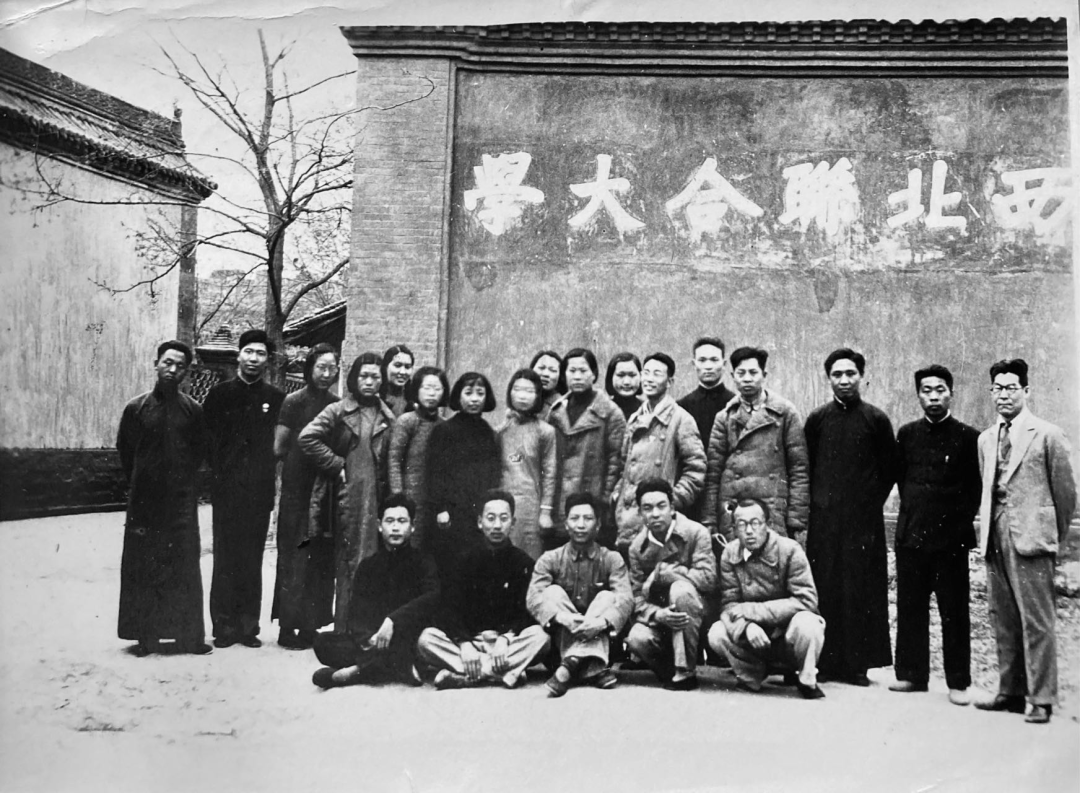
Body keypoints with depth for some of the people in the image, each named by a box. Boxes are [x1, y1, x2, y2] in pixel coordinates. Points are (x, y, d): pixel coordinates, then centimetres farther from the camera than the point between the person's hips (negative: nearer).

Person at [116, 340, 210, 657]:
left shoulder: (192, 410, 1)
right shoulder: (136, 408, 2)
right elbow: (125, 449, 10)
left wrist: (183, 480, 9)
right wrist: (139, 483, 11)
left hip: (182, 500, 0)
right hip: (144, 500, 1)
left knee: (185, 569, 1)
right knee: (142, 569, 3)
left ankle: (189, 636, 9)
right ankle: (145, 636, 11)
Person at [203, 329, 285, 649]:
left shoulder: (275, 399, 7)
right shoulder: (219, 394, 5)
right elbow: (206, 438, 3)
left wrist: (269, 472, -1)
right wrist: (218, 470, -3)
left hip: (260, 491, 1)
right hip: (226, 490, -1)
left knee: (252, 561, 4)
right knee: (225, 559, 0)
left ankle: (248, 627, 10)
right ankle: (224, 627, 7)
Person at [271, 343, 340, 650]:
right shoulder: (294, 402, -3)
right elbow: (278, 448, -5)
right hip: (297, 490, -4)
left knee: (323, 561, 6)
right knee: (295, 559, -2)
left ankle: (311, 626, 14)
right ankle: (289, 627, 5)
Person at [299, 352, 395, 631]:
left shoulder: (387, 417, 14)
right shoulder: (338, 411, 3)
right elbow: (308, 437, -7)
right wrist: (337, 465, -7)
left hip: (378, 498, 3)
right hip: (349, 497, -3)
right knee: (350, 563, -4)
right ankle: (345, 631, 1)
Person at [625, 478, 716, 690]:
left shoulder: (695, 533, -14)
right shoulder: (638, 546, -3)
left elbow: (708, 579, -24)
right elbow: (636, 596, -5)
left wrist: (662, 572, -22)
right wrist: (657, 614, -27)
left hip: (694, 615, -2)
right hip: (658, 617, 2)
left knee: (681, 588, -34)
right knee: (637, 639, -29)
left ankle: (685, 672, -22)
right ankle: (670, 670, 5)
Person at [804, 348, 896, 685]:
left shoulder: (876, 420, 3)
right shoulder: (817, 419, 6)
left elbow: (889, 470, 8)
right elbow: (806, 467, 11)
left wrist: (872, 501, 3)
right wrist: (814, 503, 5)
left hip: (864, 518, -1)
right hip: (824, 517, 1)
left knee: (862, 590, 0)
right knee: (824, 589, 0)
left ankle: (858, 663, 8)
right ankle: (825, 661, 7)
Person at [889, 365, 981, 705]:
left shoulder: (968, 437, -2)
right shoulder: (907, 434, 7)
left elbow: (977, 485, 4)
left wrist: (962, 518, 1)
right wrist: (913, 508, 12)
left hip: (951, 536, -3)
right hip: (911, 533, 3)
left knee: (954, 611, 2)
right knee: (909, 607, 8)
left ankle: (958, 682, 11)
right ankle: (911, 673, 18)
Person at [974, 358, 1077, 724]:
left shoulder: (1047, 435, -2)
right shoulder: (986, 439, 15)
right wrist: (988, 531, 15)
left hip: (1030, 537, -6)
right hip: (995, 538, 6)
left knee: (1036, 621, -5)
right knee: (1003, 621, 10)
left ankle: (1042, 699, 2)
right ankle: (1010, 692, 18)